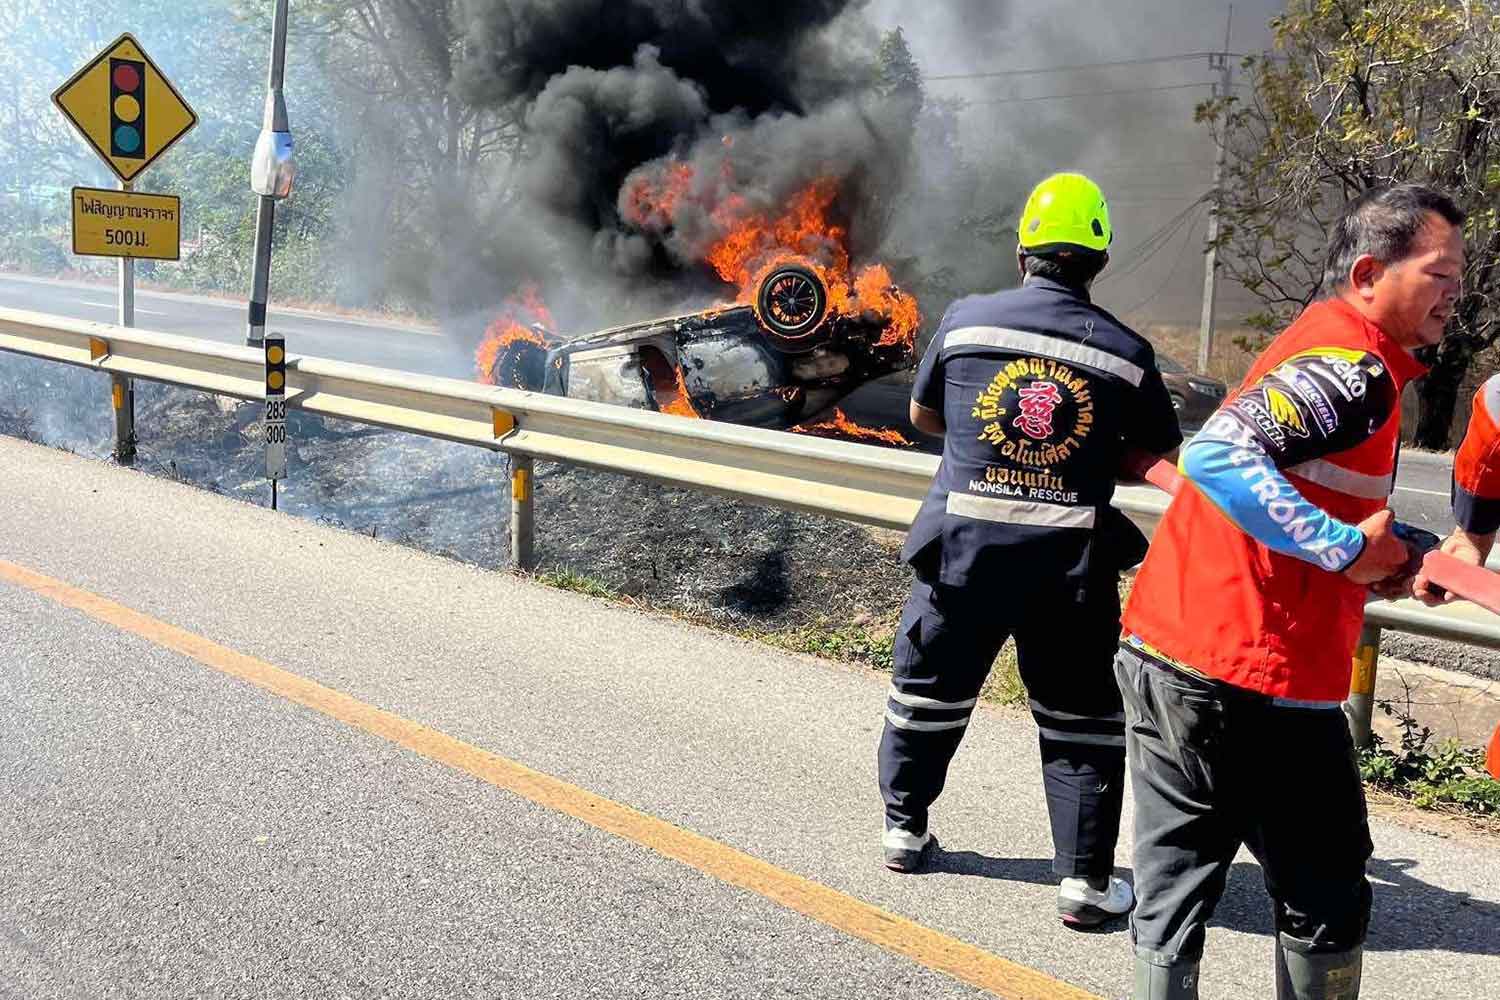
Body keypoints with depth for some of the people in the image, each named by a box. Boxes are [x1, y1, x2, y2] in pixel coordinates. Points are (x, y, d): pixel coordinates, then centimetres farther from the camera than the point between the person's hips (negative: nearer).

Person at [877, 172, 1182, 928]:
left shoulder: (966, 319, -2)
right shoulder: (1125, 351, -3)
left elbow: (922, 416, 12)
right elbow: (1160, 454, 9)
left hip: (963, 547, 1)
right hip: (1070, 561, -1)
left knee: (929, 691, 20)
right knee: (1081, 719, 11)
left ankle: (904, 827, 36)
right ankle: (1086, 878, 13)